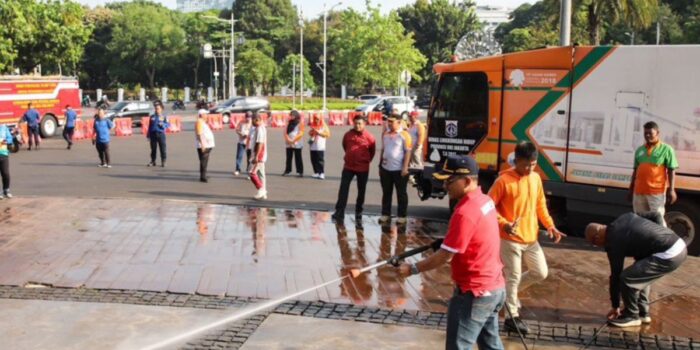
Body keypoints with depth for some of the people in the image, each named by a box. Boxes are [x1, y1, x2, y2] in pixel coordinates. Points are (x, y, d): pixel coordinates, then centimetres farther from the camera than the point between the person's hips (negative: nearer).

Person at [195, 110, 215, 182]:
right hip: (203, 146, -10)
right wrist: (202, 144, -26)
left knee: (205, 161, 14)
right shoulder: (199, 122, -13)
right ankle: (203, 177, -7)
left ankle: (203, 176, 20)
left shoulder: (203, 122, 18)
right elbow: (199, 134, -20)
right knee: (203, 161, -9)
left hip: (207, 145, 10)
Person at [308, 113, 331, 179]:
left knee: (320, 160, -9)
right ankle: (316, 172, 12)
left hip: (320, 147, -5)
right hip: (312, 146, 5)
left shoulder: (324, 125, -1)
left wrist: (319, 132, -14)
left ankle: (322, 173, -4)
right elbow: (310, 134, 24)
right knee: (314, 160, 4)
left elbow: (327, 134, -7)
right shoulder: (312, 125, 12)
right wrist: (312, 132, 0)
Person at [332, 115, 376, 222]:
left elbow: (372, 151, 4)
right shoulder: (348, 134, -2)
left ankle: (358, 212, 22)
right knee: (343, 189, -4)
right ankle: (339, 212, -2)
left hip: (363, 168, -2)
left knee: (361, 191, 9)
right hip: (348, 166, 2)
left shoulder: (369, 137, -11)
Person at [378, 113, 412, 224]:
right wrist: (380, 165, 14)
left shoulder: (404, 135, -8)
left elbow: (408, 152, -10)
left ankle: (402, 216, 13)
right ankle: (385, 214, 21)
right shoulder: (385, 134, 10)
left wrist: (405, 167, -15)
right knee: (386, 193, 12)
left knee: (401, 193, 5)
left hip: (399, 169, -6)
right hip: (385, 168, 6)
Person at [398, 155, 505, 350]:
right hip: (494, 288, 10)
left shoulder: (465, 212, -24)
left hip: (474, 293, -10)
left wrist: (413, 269, -11)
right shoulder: (485, 201, 5)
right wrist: (446, 241, 9)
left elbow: (445, 256, -21)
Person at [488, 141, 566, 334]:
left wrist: (550, 225, 7)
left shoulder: (536, 178, 6)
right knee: (513, 277, 1)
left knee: (540, 273, 12)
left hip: (531, 238, 7)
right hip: (510, 239, -7)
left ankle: (509, 291, 33)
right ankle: (512, 317, 15)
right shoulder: (503, 180, -15)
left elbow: (541, 205, 17)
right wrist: (504, 224, -25)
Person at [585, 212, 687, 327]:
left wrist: (615, 306, 14)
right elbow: (656, 215, 20)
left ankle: (632, 316, 10)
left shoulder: (613, 242, -4)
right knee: (640, 273, 26)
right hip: (679, 244, 10)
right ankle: (643, 313, 30)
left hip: (669, 256, -10)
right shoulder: (625, 217, 17)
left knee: (626, 278, -7)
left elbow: (615, 276, 3)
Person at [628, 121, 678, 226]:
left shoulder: (666, 149, 0)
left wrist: (671, 190, -10)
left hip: (657, 191, -5)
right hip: (639, 191, 5)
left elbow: (671, 171, -3)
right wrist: (631, 189, 17)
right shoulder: (639, 150, 13)